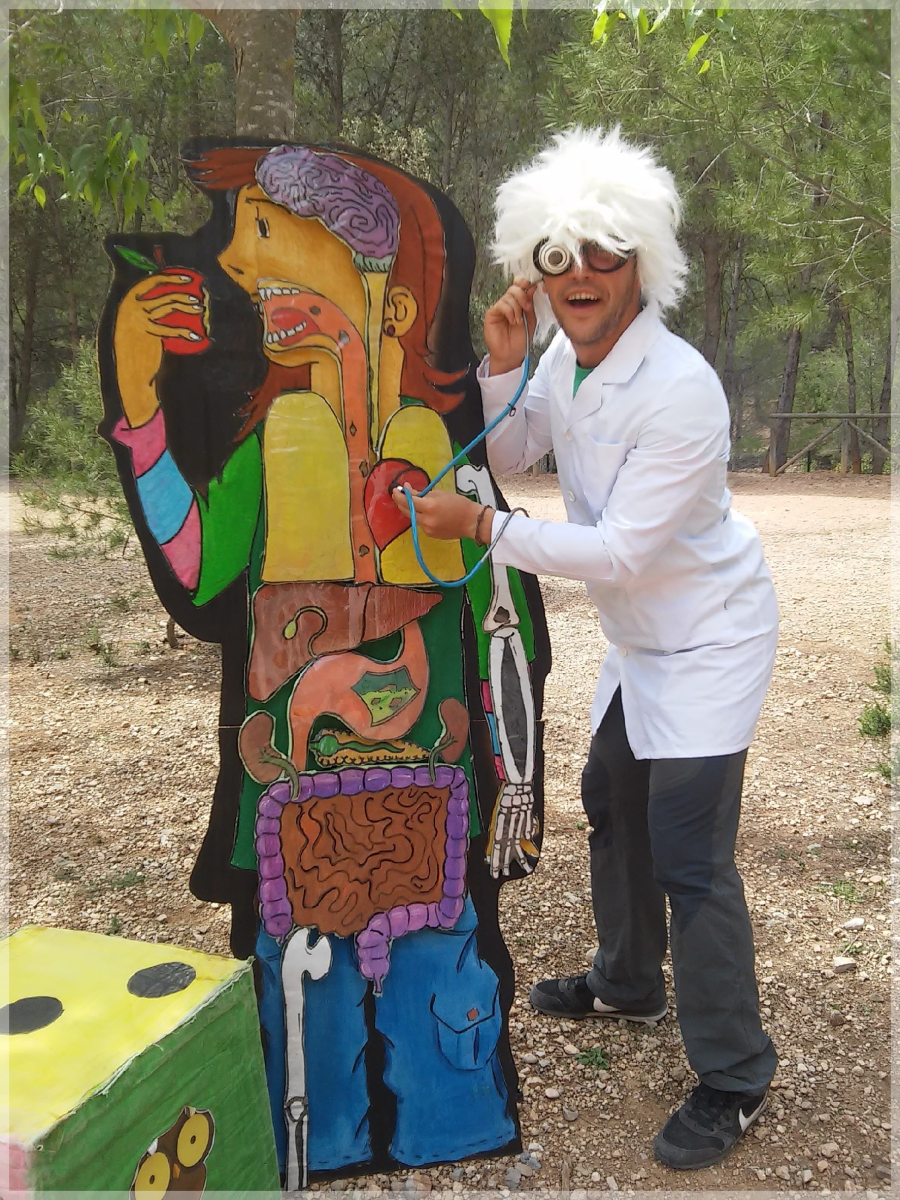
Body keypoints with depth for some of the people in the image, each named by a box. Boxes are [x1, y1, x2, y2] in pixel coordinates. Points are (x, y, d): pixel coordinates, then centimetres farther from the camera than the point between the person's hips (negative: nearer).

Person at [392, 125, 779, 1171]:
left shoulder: (680, 392, -28)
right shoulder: (567, 353, -3)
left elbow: (621, 552, -28)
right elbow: (507, 456, 6)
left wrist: (480, 528, -25)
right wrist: (500, 365, -11)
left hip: (707, 635, -9)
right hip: (640, 636, 9)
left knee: (690, 857, -8)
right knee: (612, 803, 21)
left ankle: (734, 1079, 10)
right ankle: (629, 983, 45)